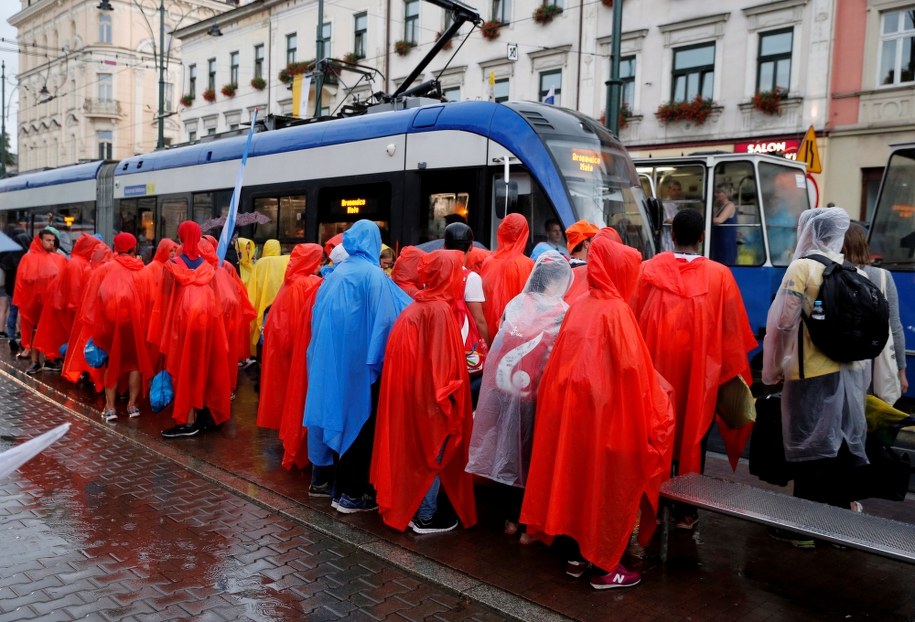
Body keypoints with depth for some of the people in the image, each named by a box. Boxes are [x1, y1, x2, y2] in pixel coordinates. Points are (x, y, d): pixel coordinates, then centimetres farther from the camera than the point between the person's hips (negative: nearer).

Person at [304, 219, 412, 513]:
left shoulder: (336, 274, 9)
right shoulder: (373, 274, -11)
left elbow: (319, 316, 15)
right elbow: (388, 316, -17)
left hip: (331, 356, 7)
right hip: (359, 357, -7)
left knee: (338, 415, 14)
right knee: (357, 419, 1)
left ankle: (338, 484, 24)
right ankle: (351, 493, 7)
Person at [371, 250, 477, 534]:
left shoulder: (419, 304, 8)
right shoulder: (440, 309, -19)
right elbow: (442, 360, -20)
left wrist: (462, 362, 16)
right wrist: (447, 396, -14)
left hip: (409, 387, 9)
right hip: (428, 391, -9)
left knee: (415, 449, 18)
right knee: (432, 452, 3)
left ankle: (408, 506, 28)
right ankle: (425, 516, 13)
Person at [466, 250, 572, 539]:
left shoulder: (515, 304, -1)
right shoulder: (562, 313, -12)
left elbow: (501, 346, 4)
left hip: (504, 389, 4)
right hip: (538, 393, -3)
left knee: (508, 449, 13)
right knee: (534, 455, 9)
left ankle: (511, 518, 24)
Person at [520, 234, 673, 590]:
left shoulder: (578, 307, 7)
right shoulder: (616, 311, -13)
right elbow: (633, 368, -16)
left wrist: (568, 391, 18)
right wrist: (652, 407, -6)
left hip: (569, 403, 7)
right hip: (604, 409, -7)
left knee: (574, 475, 15)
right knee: (607, 484, 4)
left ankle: (575, 556, 26)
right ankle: (604, 567, 13)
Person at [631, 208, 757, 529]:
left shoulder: (647, 270, -8)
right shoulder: (719, 275, -9)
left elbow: (633, 323, -2)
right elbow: (732, 331, -3)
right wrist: (733, 371, 9)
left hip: (656, 367, 1)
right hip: (701, 371, -1)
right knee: (693, 436, 12)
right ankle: (686, 509, 18)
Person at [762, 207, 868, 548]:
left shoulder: (802, 268, -11)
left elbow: (785, 322, -15)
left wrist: (776, 365, -3)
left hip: (812, 372, -6)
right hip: (850, 370, 6)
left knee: (811, 448, 3)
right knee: (844, 446, 13)